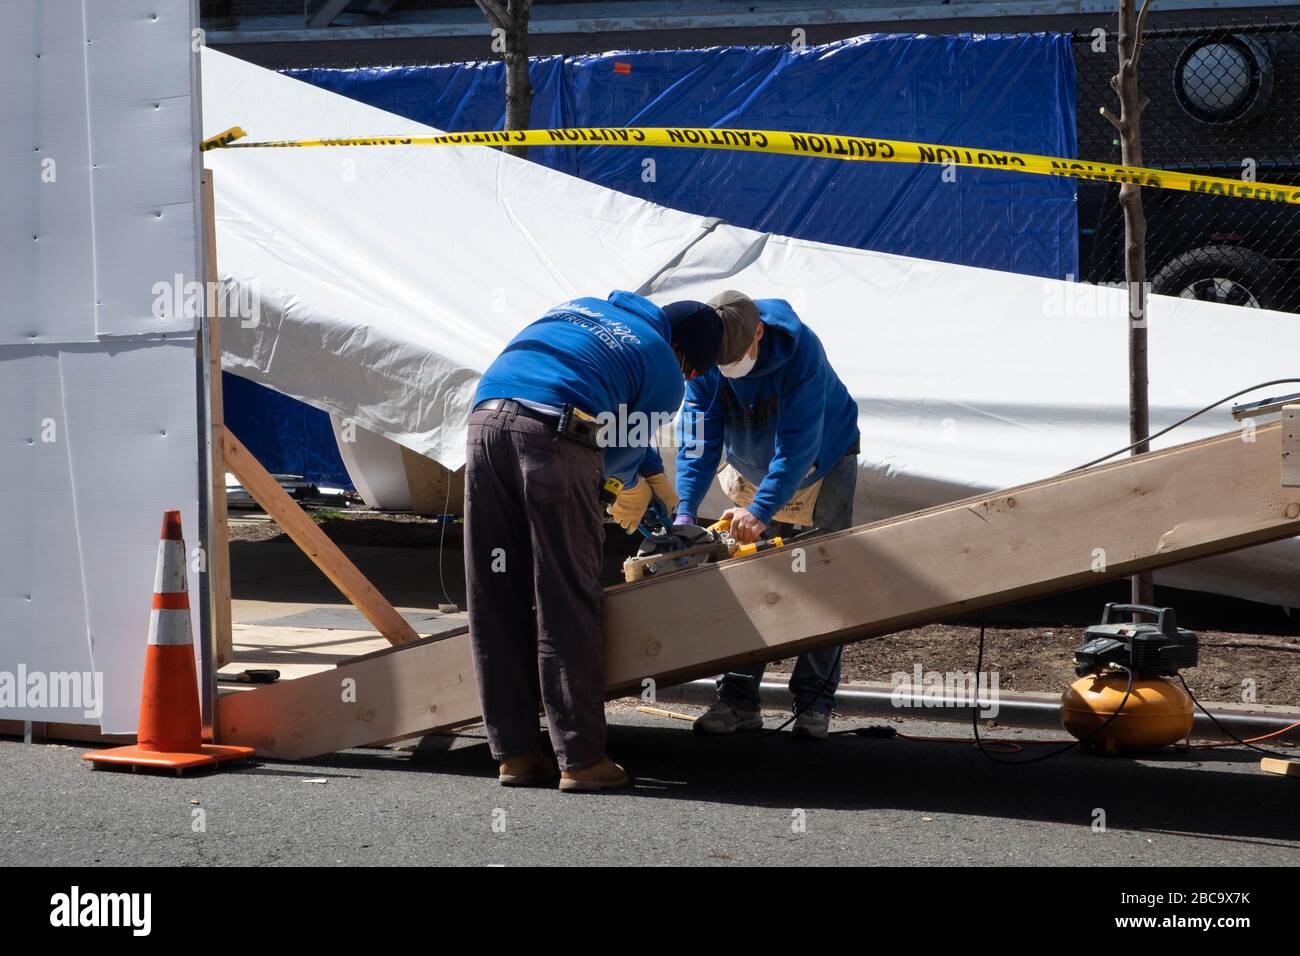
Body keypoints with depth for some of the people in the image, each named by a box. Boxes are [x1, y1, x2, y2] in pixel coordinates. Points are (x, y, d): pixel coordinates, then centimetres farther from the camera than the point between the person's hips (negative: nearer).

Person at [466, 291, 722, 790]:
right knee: (567, 603, 0)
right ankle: (581, 758, 1)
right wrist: (632, 486, 41)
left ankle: (515, 753, 12)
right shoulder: (667, 371, 14)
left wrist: (654, 477, 53)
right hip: (555, 432, -6)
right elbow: (621, 449, 19)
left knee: (494, 600, 8)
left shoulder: (582, 307, 34)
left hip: (485, 419, 6)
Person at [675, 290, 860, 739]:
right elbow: (698, 439, -21)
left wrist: (762, 510, -42)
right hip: (752, 473, 4)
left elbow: (798, 445, -36)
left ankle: (814, 703, 0)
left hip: (821, 469, -3)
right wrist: (685, 509, -33)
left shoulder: (800, 349, -35)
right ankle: (739, 699, -1)